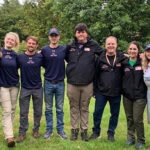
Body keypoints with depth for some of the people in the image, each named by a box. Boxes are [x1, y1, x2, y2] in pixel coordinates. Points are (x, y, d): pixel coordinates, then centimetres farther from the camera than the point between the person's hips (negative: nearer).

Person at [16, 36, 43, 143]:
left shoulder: (40, 57, -3)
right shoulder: (20, 57, -3)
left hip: (38, 88, 1)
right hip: (25, 89, 0)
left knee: (38, 111, 10)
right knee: (23, 112, 4)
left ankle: (36, 130, 27)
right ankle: (22, 133, 15)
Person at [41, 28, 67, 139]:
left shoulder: (64, 49, 0)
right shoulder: (44, 50, 0)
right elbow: (42, 64, 8)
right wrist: (49, 70, -3)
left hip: (60, 83, 0)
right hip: (48, 83, 0)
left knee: (60, 108, 8)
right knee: (48, 108, 8)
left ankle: (60, 130, 19)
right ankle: (49, 130, 19)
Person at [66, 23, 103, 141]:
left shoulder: (93, 45, -1)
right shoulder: (70, 46, 3)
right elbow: (66, 58, 19)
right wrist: (72, 69, 7)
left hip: (87, 84, -1)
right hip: (72, 83, 1)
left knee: (85, 108, 11)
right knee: (74, 108, 11)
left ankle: (84, 130, 23)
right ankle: (74, 130, 24)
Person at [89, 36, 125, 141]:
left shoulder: (122, 58, -3)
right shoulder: (100, 58, -2)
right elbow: (95, 75, 2)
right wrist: (95, 90, 2)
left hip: (116, 93, 0)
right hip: (101, 92, 0)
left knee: (115, 114, 10)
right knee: (97, 112, 5)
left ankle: (111, 133, 27)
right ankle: (96, 131, 23)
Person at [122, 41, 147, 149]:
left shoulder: (142, 63, -4)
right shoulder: (124, 63, 6)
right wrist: (122, 90, 6)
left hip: (140, 96, -4)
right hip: (127, 96, 4)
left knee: (137, 119, -4)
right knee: (129, 118, 12)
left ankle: (141, 141, 14)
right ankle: (130, 138, 26)